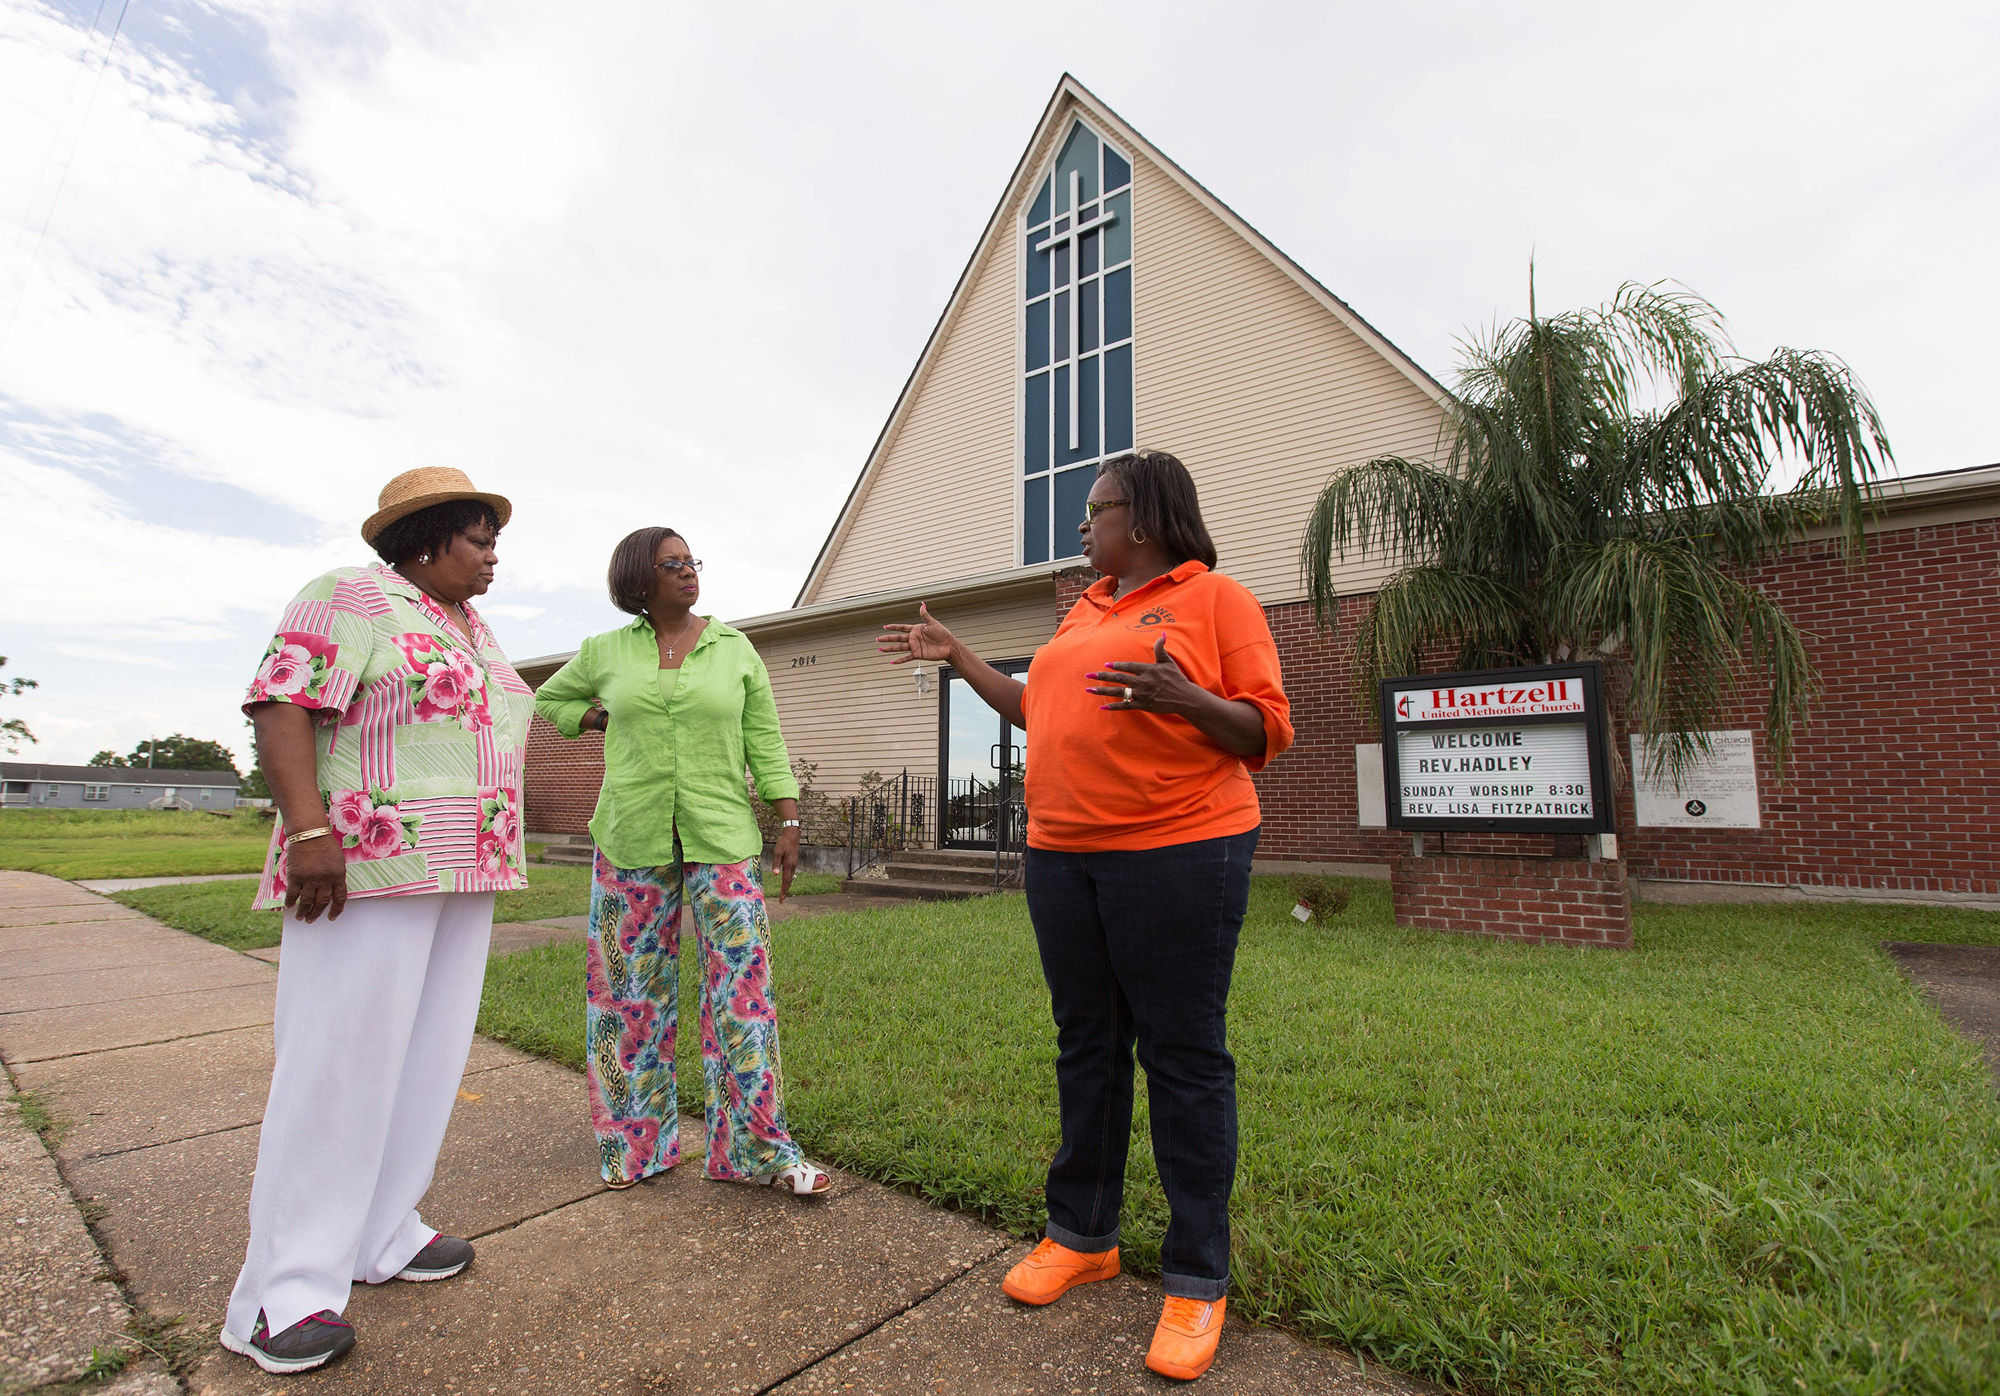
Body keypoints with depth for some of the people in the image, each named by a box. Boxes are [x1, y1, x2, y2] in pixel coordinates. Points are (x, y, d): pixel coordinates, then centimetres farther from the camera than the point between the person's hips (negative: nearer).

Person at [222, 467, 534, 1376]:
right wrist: (308, 830, -25)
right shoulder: (353, 598, -6)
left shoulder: (473, 628, 18)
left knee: (427, 1050, 11)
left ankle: (378, 1235, 24)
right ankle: (288, 1287, 10)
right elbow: (282, 708, -14)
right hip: (369, 865, -8)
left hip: (459, 875, 8)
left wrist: (490, 861, 20)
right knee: (340, 1057, -3)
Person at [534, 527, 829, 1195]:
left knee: (742, 981, -5)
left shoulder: (735, 649, 5)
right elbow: (547, 700, 24)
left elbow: (765, 742, 4)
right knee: (633, 987, 9)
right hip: (632, 840, 2)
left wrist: (789, 822, -3)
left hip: (722, 839, -1)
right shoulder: (606, 652, 7)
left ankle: (760, 1147, 8)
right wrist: (606, 721, 8)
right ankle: (634, 1141, 28)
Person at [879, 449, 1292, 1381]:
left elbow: (1267, 732, -7)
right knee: (1085, 1045, 14)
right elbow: (1041, 713, 25)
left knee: (1182, 1055, 2)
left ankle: (1198, 1279, 19)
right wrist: (958, 657, 24)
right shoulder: (1082, 613, 18)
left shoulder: (1215, 597, -2)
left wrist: (1186, 700, -25)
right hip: (1063, 852, 7)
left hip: (1179, 851, -6)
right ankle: (1082, 1235, 32)